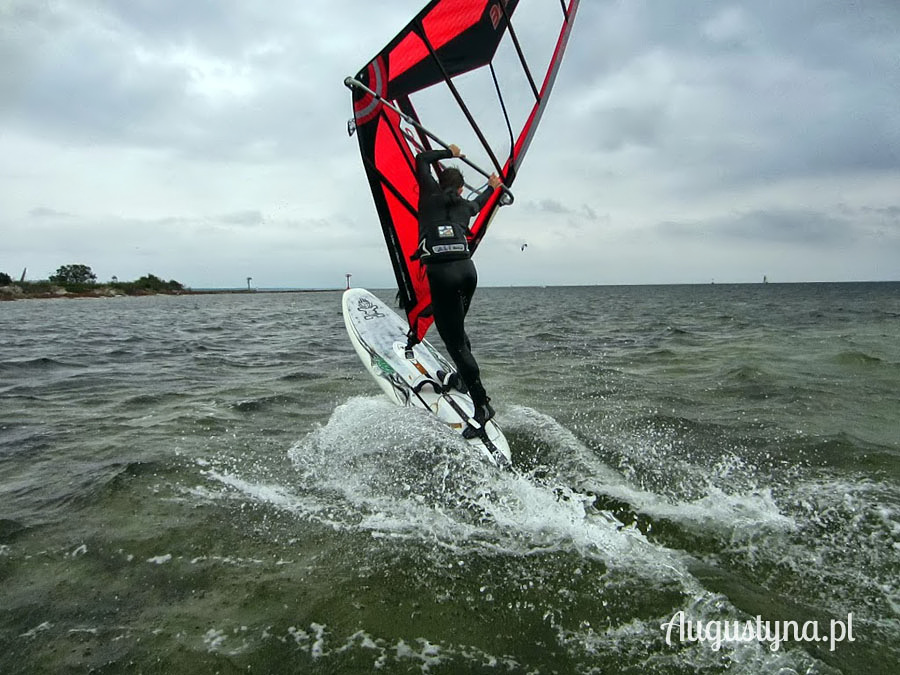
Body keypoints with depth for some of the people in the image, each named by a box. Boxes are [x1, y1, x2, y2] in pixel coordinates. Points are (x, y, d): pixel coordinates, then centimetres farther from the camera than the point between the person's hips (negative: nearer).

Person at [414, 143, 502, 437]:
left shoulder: (430, 194, 14)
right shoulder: (464, 205, 22)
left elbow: (421, 159, 28)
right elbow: (477, 203, 47)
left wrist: (449, 152, 39)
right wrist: (492, 188, 66)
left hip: (441, 274, -4)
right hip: (467, 269, 5)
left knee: (454, 341, -1)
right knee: (456, 328, 26)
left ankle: (481, 404, -2)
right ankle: (463, 379, 38)